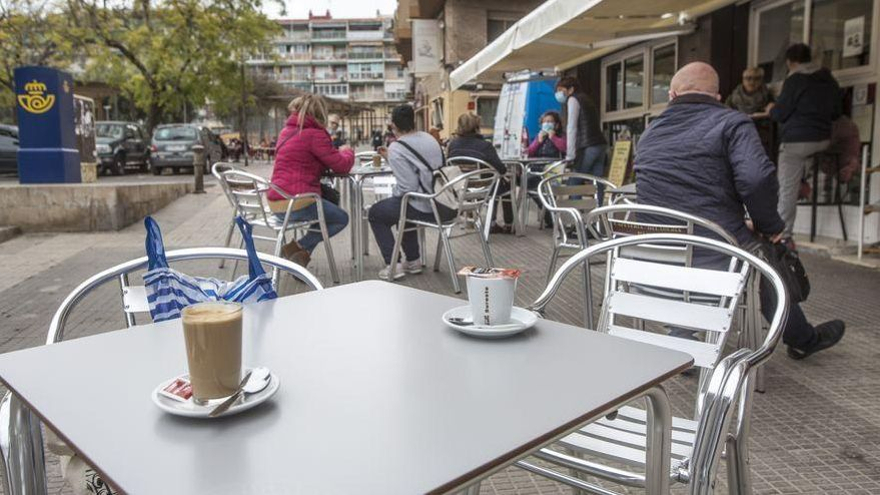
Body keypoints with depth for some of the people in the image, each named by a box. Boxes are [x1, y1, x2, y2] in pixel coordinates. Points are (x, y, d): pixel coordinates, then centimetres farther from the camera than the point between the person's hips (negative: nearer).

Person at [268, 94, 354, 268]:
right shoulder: (315, 135, -11)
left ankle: (302, 251, 13)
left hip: (276, 203, 8)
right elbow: (342, 166, -9)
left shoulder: (286, 131, 15)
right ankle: (299, 247, 0)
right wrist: (347, 151, 13)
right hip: (297, 204, -8)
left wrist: (337, 152, 21)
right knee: (341, 218, 14)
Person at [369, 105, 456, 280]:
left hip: (425, 209, -8)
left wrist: (394, 192, 3)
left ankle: (392, 265, 10)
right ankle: (413, 261, 36)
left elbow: (407, 187, -17)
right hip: (448, 206, 8)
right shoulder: (429, 138, 10)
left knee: (375, 213, 17)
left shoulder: (396, 148, -12)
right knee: (403, 206, 36)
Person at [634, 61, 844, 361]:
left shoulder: (648, 135, 14)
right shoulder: (732, 123, -2)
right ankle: (802, 339, 48)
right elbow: (757, 179, -20)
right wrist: (769, 226, -2)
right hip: (721, 262, -4)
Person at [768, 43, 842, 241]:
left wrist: (771, 109, 13)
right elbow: (836, 113, 18)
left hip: (796, 141, -7)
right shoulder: (829, 80, 11)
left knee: (787, 190, -4)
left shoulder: (795, 80, -9)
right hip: (823, 139, 7)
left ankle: (783, 236, -5)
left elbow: (780, 114, -8)